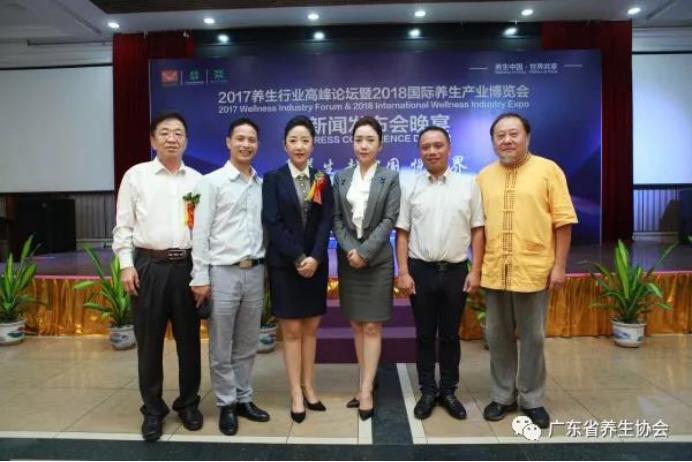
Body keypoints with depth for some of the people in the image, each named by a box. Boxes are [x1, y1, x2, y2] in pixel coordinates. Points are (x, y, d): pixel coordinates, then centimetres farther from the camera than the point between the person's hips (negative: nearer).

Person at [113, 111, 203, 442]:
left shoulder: (197, 180, 8)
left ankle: (188, 403, 27)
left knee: (189, 339, 10)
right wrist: (126, 264, -5)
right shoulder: (136, 175, 3)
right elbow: (123, 225, 3)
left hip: (187, 266, 2)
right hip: (149, 265, -1)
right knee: (149, 341, 7)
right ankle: (153, 410, 24)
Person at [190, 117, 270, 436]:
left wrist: (266, 269, 7)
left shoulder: (262, 185, 9)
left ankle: (243, 399, 29)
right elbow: (200, 232, -7)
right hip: (223, 272, -4)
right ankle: (226, 404, 23)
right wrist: (200, 276, -10)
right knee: (221, 347, 7)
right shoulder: (212, 182, -4)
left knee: (248, 344, 14)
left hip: (255, 272, 4)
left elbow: (265, 229, 11)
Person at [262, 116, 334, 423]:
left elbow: (326, 223, -1)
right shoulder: (273, 179, -1)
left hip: (316, 264, 3)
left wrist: (314, 257, -14)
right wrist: (298, 257, -15)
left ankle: (309, 388, 22)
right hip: (284, 264, -3)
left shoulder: (323, 180, 7)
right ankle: (296, 394, 14)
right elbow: (272, 223, -9)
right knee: (291, 330, 3)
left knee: (311, 328, 10)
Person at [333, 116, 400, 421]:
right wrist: (350, 249, -11)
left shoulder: (390, 178, 0)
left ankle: (366, 389, 6)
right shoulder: (341, 177, 8)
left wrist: (365, 252, -15)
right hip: (348, 259, 3)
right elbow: (336, 218, 3)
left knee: (372, 326, -1)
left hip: (377, 259, -3)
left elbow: (389, 220, -7)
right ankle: (366, 382, 21)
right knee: (356, 325, 9)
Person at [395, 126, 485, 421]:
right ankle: (428, 391, 26)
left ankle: (449, 391, 28)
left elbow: (477, 231, 1)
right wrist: (403, 273, -5)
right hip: (421, 270, 0)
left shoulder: (468, 185, 1)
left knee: (450, 335, 12)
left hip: (456, 271, 0)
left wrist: (476, 272, -4)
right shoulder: (411, 188, 2)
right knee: (425, 335, 11)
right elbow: (402, 234, 1)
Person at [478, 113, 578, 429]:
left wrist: (559, 265, -8)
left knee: (532, 337, 9)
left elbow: (563, 221, -4)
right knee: (498, 337, 12)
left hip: (534, 270, -3)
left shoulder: (548, 170, -2)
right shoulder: (485, 176, 8)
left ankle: (532, 400, 26)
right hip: (494, 271, 3)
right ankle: (503, 396, 28)